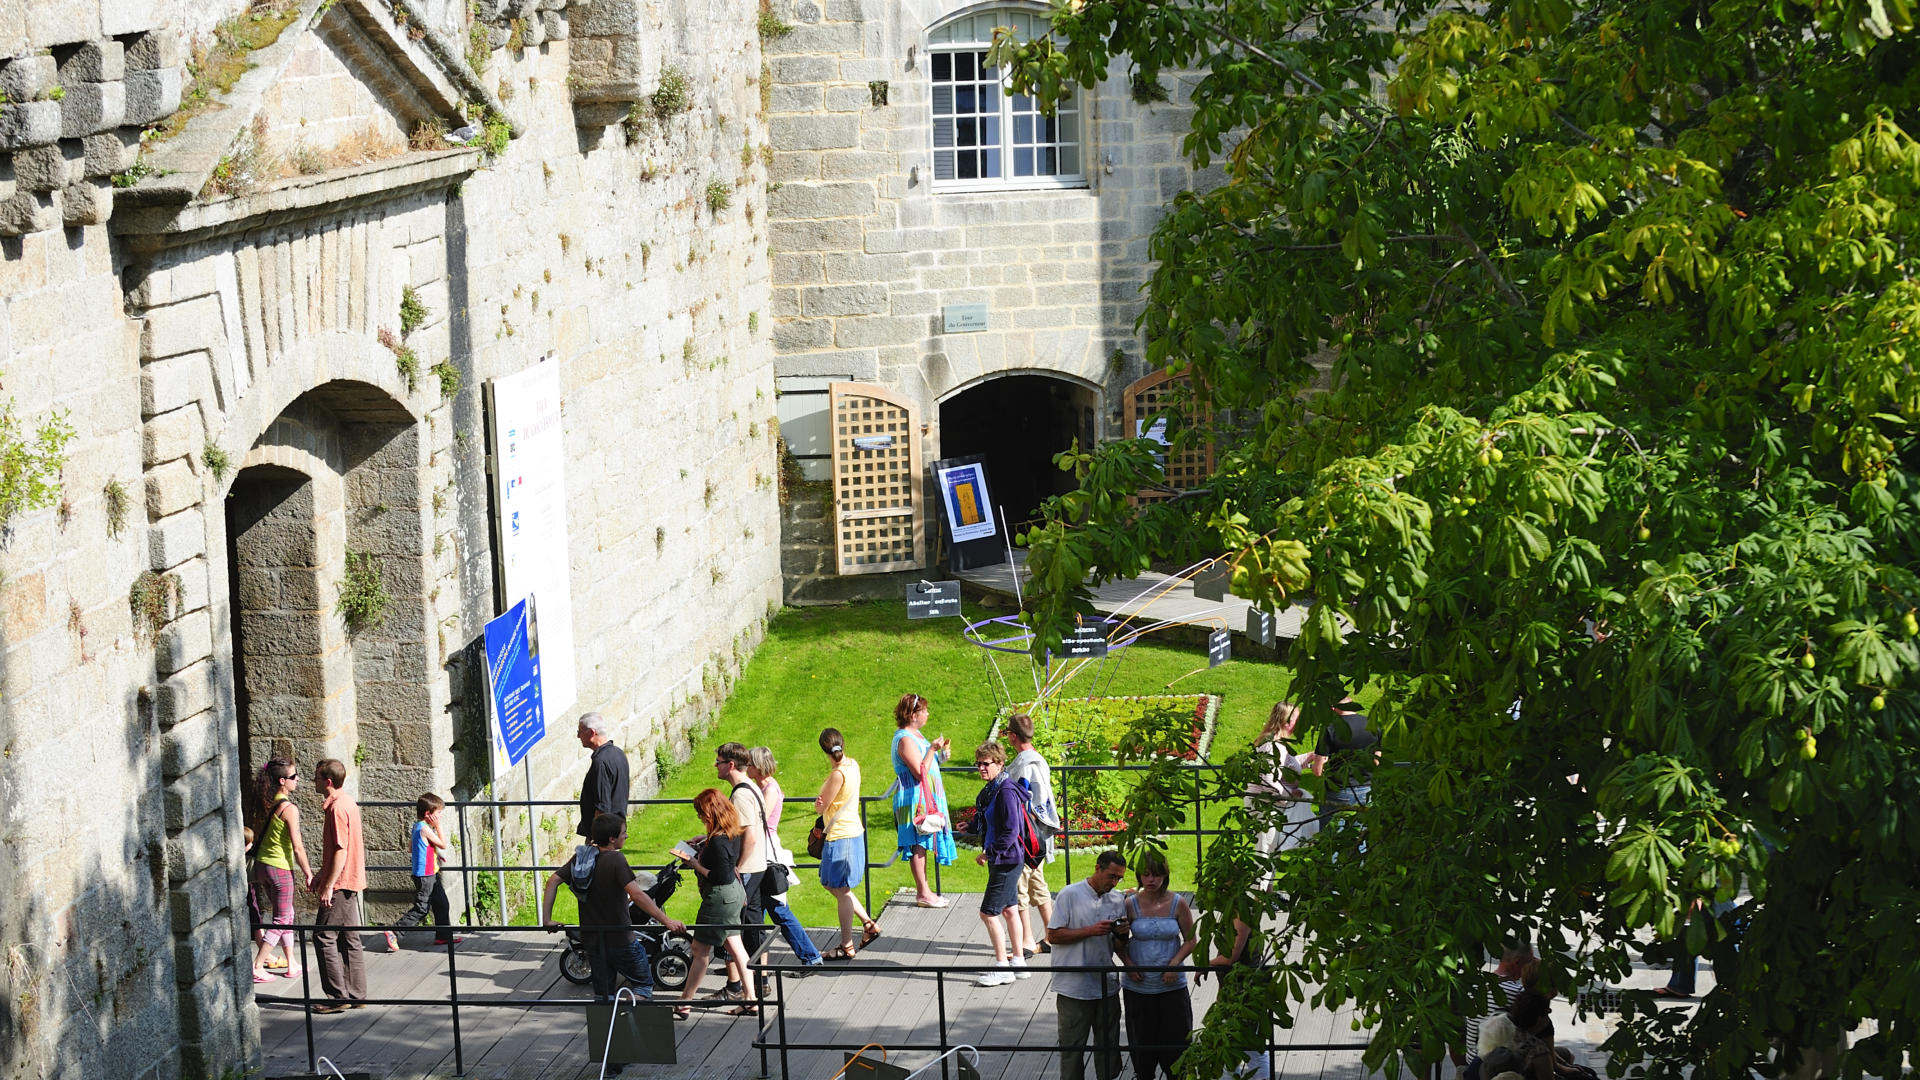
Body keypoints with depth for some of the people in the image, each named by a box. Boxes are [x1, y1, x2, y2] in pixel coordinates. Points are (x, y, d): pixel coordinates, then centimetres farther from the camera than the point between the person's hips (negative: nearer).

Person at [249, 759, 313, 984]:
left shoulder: (267, 805, 4)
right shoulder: (289, 809, -19)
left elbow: (257, 831, 14)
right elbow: (297, 847, -18)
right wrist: (307, 873, -9)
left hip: (261, 864, 8)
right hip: (280, 868, -8)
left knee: (286, 915, 19)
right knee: (281, 920, 3)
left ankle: (291, 964, 26)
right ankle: (256, 967, 1)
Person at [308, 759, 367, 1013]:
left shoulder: (338, 808, -18)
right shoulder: (347, 802, 13)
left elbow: (341, 850, -22)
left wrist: (329, 886, -21)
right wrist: (321, 874, 23)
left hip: (340, 883, -10)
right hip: (351, 882, 10)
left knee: (324, 937, -5)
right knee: (349, 939, 12)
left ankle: (338, 997, -4)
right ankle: (356, 995, 15)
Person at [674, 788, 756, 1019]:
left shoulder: (718, 842, -25)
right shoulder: (732, 832, 3)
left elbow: (720, 877, -24)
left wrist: (695, 864, -17)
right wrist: (704, 840, 13)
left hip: (720, 897, -10)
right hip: (733, 892, 10)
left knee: (700, 950, 0)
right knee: (735, 946, 14)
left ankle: (684, 1005, 8)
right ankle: (749, 998, 16)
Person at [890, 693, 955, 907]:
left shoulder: (915, 734, 16)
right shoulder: (905, 740, -17)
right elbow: (920, 772, -22)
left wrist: (939, 755, 11)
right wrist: (932, 749, -20)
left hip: (927, 798, 10)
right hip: (914, 799, -10)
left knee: (922, 843, 12)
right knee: (918, 844, -6)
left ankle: (924, 891, 17)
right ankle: (923, 893, -4)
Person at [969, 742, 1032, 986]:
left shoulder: (1006, 792, -20)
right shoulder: (990, 789, 9)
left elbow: (1011, 831, -22)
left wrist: (989, 853, -18)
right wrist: (987, 852, 11)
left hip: (1007, 861, -10)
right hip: (999, 859, 10)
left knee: (988, 912, -6)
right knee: (1009, 909, 16)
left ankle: (1002, 967, 2)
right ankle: (1018, 962, 25)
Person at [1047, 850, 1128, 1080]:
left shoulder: (1117, 900, 8)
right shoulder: (1070, 895, -7)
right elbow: (1053, 935, -10)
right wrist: (1091, 931, -18)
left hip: (1107, 986, 5)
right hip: (1074, 988, -5)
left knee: (1109, 1044, 10)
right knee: (1072, 1047, 2)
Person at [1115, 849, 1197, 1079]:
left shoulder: (1178, 904, -4)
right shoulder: (1131, 904, -3)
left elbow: (1190, 940, 4)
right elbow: (1120, 942, 9)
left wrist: (1175, 964, -12)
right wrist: (1128, 964, -9)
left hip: (1172, 987, -1)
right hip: (1138, 988, 1)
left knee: (1175, 1046, 1)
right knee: (1142, 1046, 8)